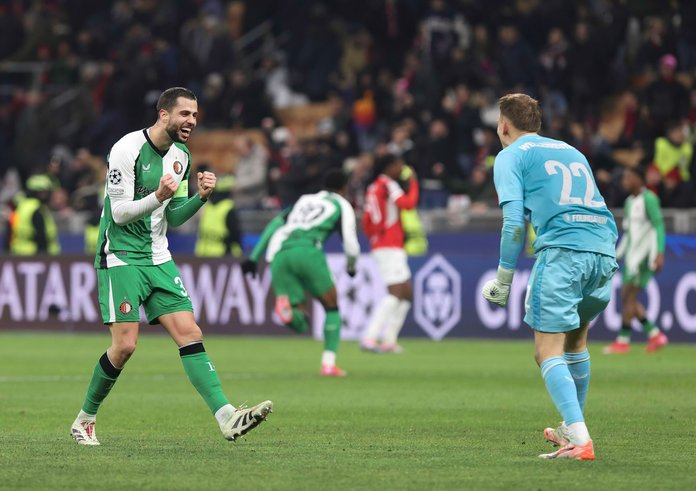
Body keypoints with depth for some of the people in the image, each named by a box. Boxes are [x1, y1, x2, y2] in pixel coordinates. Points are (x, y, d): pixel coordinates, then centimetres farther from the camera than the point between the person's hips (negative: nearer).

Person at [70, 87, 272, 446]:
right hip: (120, 257, -7)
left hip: (158, 259, 7)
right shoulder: (127, 149, -14)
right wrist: (158, 196, -32)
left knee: (190, 334, -7)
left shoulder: (181, 155, 9)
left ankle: (227, 418, -17)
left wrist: (200, 197, -3)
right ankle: (85, 419, 10)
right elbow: (120, 212, -17)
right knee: (124, 345, -11)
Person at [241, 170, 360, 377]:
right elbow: (350, 245, 8)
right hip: (307, 250, -4)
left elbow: (274, 225, 22)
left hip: (279, 254, 4)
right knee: (332, 307, 15)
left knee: (299, 323, 5)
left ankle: (285, 304, -30)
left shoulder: (304, 200, 33)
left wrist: (254, 257, 19)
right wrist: (351, 267, 30)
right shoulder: (342, 206, 19)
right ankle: (329, 364, 4)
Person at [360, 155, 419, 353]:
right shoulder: (388, 185, -9)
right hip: (390, 247, -10)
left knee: (407, 293, 13)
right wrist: (413, 182, -7)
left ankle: (389, 339, 10)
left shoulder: (373, 188, 17)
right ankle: (368, 338, -24)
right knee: (396, 293, -16)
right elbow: (408, 203, -21)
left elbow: (366, 222, 19)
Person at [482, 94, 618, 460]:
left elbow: (514, 221, -2)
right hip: (604, 251, 7)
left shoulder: (511, 157, 10)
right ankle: (572, 428, 33)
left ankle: (579, 440, -24)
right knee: (575, 337, 27)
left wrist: (503, 281, 2)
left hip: (562, 251, -7)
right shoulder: (571, 151, 29)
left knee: (548, 350, -8)